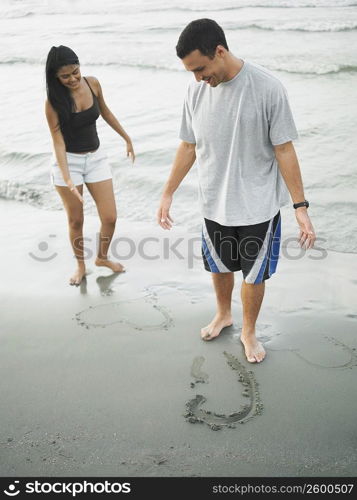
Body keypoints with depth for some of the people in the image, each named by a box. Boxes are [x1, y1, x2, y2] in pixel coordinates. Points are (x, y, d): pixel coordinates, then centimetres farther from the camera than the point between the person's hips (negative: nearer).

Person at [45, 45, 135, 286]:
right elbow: (58, 141, -20)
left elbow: (105, 113, 12)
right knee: (75, 221, 6)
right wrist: (67, 180, -29)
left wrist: (127, 138, 20)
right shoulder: (54, 101, -17)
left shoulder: (93, 83, -7)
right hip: (68, 161, -3)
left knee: (110, 218, 2)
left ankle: (102, 257, 30)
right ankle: (80, 265, 29)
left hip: (96, 158, 4)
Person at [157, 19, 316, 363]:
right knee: (219, 267, 21)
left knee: (254, 274, 12)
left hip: (258, 206, -3)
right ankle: (223, 314, 49)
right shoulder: (196, 91, -6)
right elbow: (188, 147, 5)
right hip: (214, 204, 4)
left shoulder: (267, 88, -19)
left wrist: (300, 207, -14)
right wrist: (168, 193, 6)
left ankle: (249, 332, 37)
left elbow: (284, 149, -14)